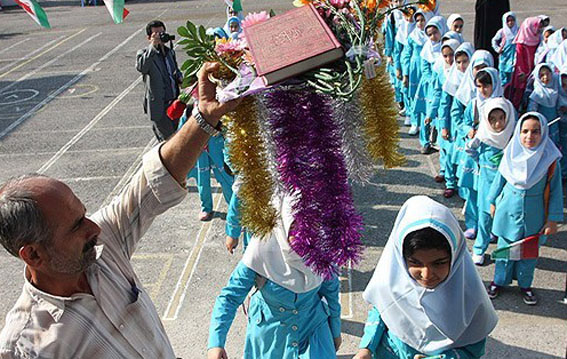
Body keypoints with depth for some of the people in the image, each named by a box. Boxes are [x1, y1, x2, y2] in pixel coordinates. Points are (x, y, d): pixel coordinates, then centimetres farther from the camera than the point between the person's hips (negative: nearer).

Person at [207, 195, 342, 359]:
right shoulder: (262, 247, -29)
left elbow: (331, 290, -3)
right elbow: (231, 295, -23)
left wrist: (336, 331, 9)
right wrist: (216, 342, -32)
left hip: (312, 325, 1)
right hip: (269, 328, -1)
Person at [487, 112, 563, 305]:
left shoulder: (550, 159, -14)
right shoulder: (511, 154, -10)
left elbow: (555, 191, -7)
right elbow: (499, 179, 5)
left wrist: (553, 219, -5)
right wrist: (493, 202, 11)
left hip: (534, 215, -1)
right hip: (509, 210, 1)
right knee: (505, 247, 13)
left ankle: (525, 284, 35)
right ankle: (499, 280, 34)